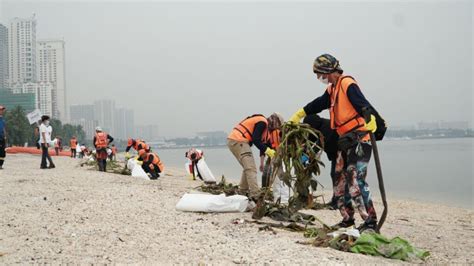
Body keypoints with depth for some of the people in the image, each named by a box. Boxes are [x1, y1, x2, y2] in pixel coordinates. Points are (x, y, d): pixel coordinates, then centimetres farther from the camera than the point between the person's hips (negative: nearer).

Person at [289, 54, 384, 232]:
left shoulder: (348, 85, -14)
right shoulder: (332, 89, 15)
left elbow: (362, 104, -30)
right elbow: (319, 104, 31)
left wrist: (371, 119, -49)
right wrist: (299, 114, 42)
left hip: (359, 139, -10)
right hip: (345, 140, 10)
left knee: (356, 181, -17)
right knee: (340, 181, 11)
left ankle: (370, 221, -14)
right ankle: (347, 218, 21)